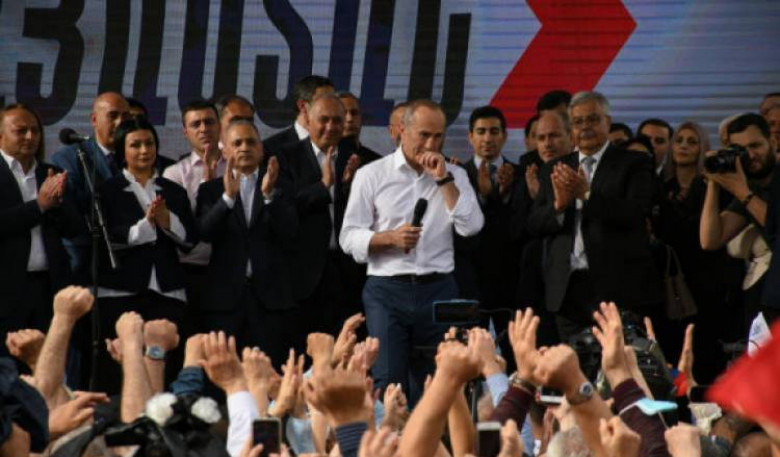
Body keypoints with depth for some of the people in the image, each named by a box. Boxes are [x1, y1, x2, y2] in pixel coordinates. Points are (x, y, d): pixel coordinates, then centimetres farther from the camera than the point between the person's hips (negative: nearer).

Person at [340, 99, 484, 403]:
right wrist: (390, 238, -16)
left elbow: (471, 227, -5)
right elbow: (349, 238, 1)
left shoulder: (453, 177, 10)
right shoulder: (371, 175, 4)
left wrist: (444, 179, -8)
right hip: (387, 290, -2)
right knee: (388, 382, -10)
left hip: (438, 290, 2)